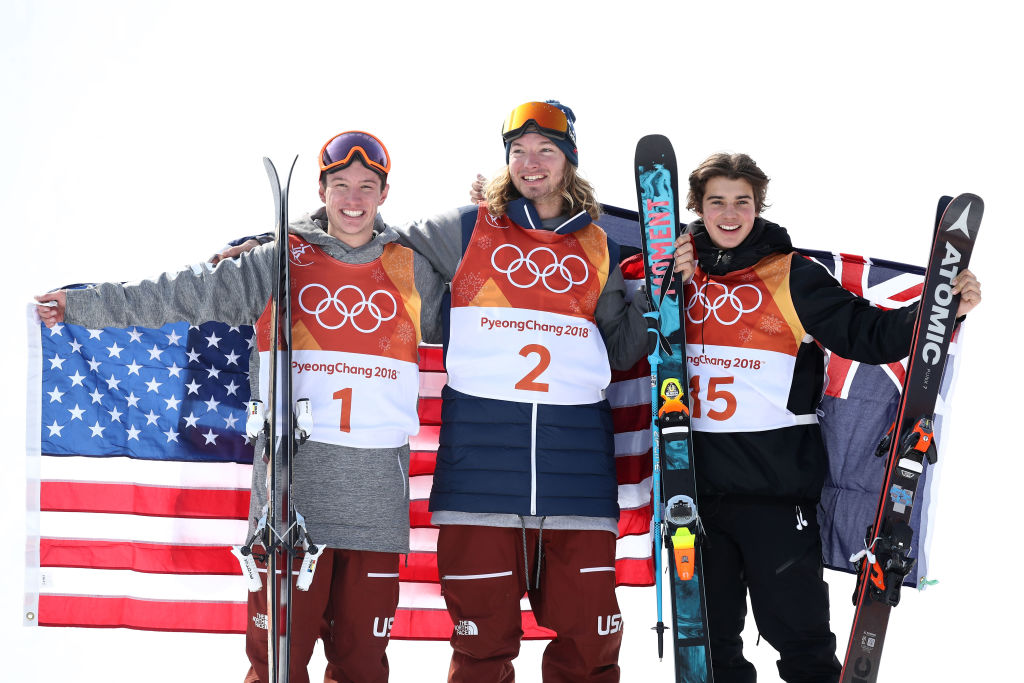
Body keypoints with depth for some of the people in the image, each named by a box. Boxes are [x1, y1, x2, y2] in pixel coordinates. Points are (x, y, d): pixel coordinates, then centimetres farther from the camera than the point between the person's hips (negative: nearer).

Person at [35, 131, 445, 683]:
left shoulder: (412, 272, 13)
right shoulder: (278, 263, 8)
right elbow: (184, 295, 8)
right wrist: (86, 305, 6)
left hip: (376, 494, 1)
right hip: (290, 478, -1)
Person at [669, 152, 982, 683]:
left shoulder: (793, 276, -2)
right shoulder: (679, 271, 8)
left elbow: (868, 334, -7)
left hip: (777, 485, -4)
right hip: (699, 483, 4)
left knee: (796, 629, 0)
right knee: (710, 631, 16)